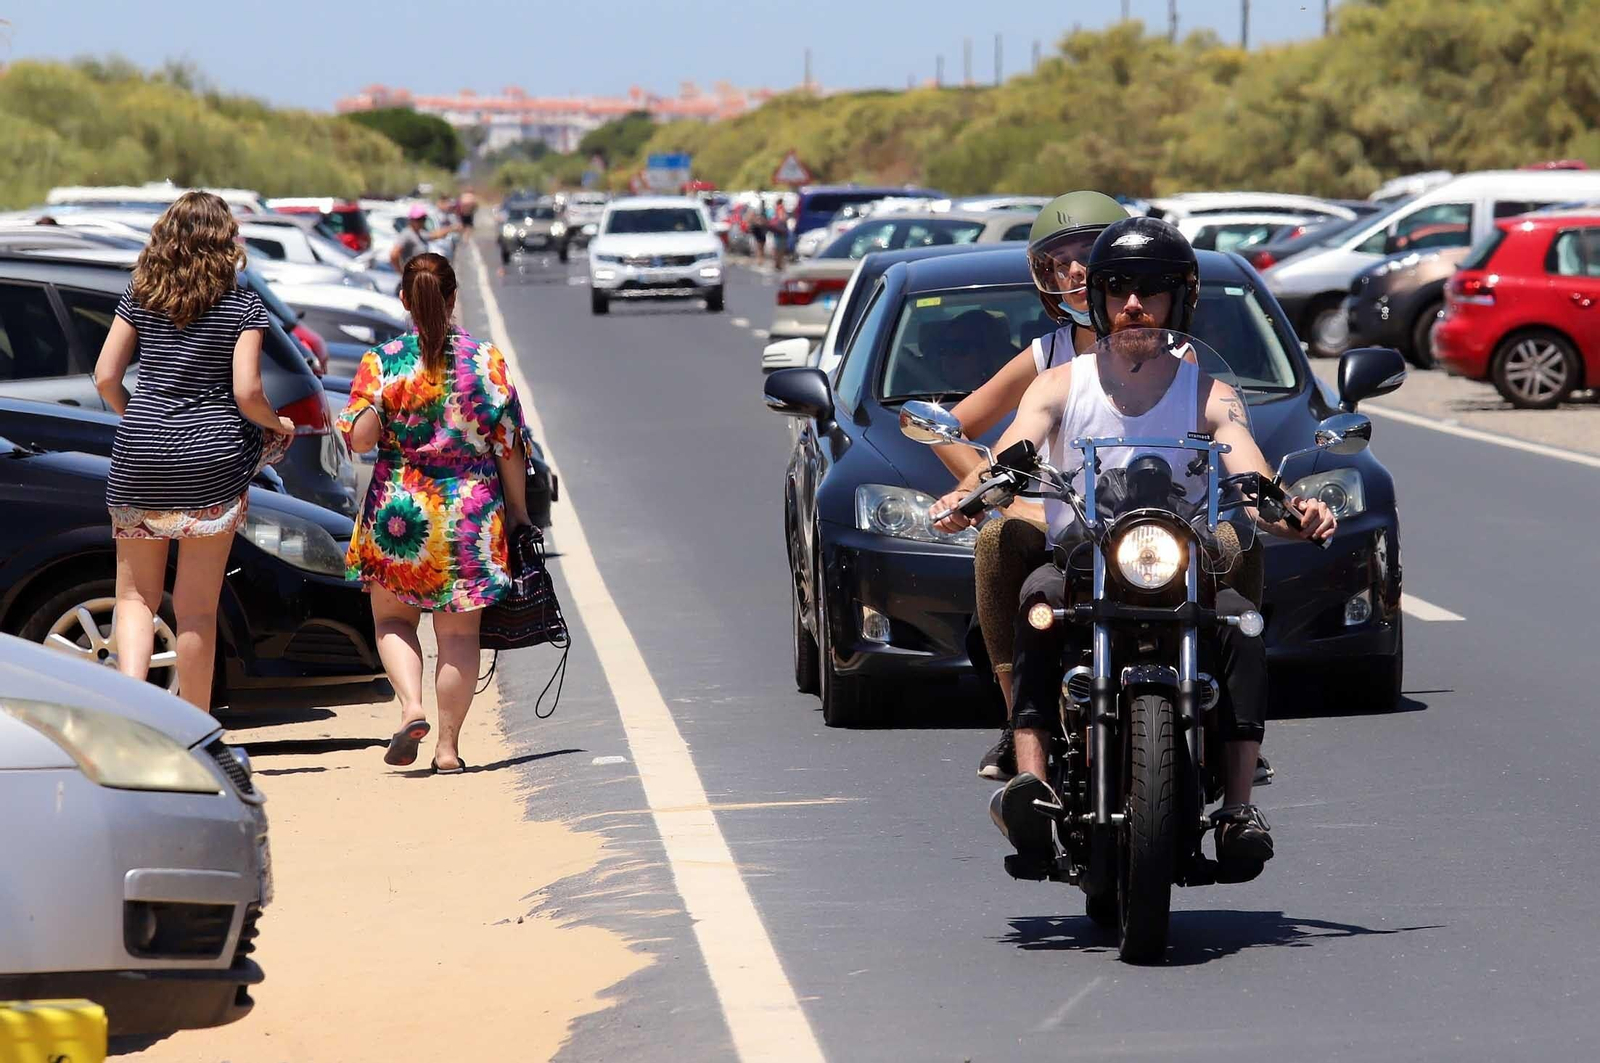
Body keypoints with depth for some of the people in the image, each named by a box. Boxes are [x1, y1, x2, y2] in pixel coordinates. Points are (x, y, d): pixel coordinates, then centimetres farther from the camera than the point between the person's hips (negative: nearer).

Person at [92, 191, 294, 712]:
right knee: (197, 606, 4)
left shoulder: (140, 297, 5)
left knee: (135, 594, 13)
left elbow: (105, 377, 4)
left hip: (139, 455, 2)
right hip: (211, 457, -2)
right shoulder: (243, 306, -4)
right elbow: (246, 392, -11)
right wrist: (278, 426, 9)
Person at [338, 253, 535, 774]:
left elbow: (358, 439, -10)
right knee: (458, 632, 8)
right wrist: (517, 511, 9)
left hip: (399, 512, -1)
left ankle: (411, 706, -7)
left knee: (392, 618, 16)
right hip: (471, 513, 1)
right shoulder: (487, 360, -3)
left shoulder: (381, 361, -6)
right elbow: (509, 446, -1)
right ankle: (448, 746, 7)